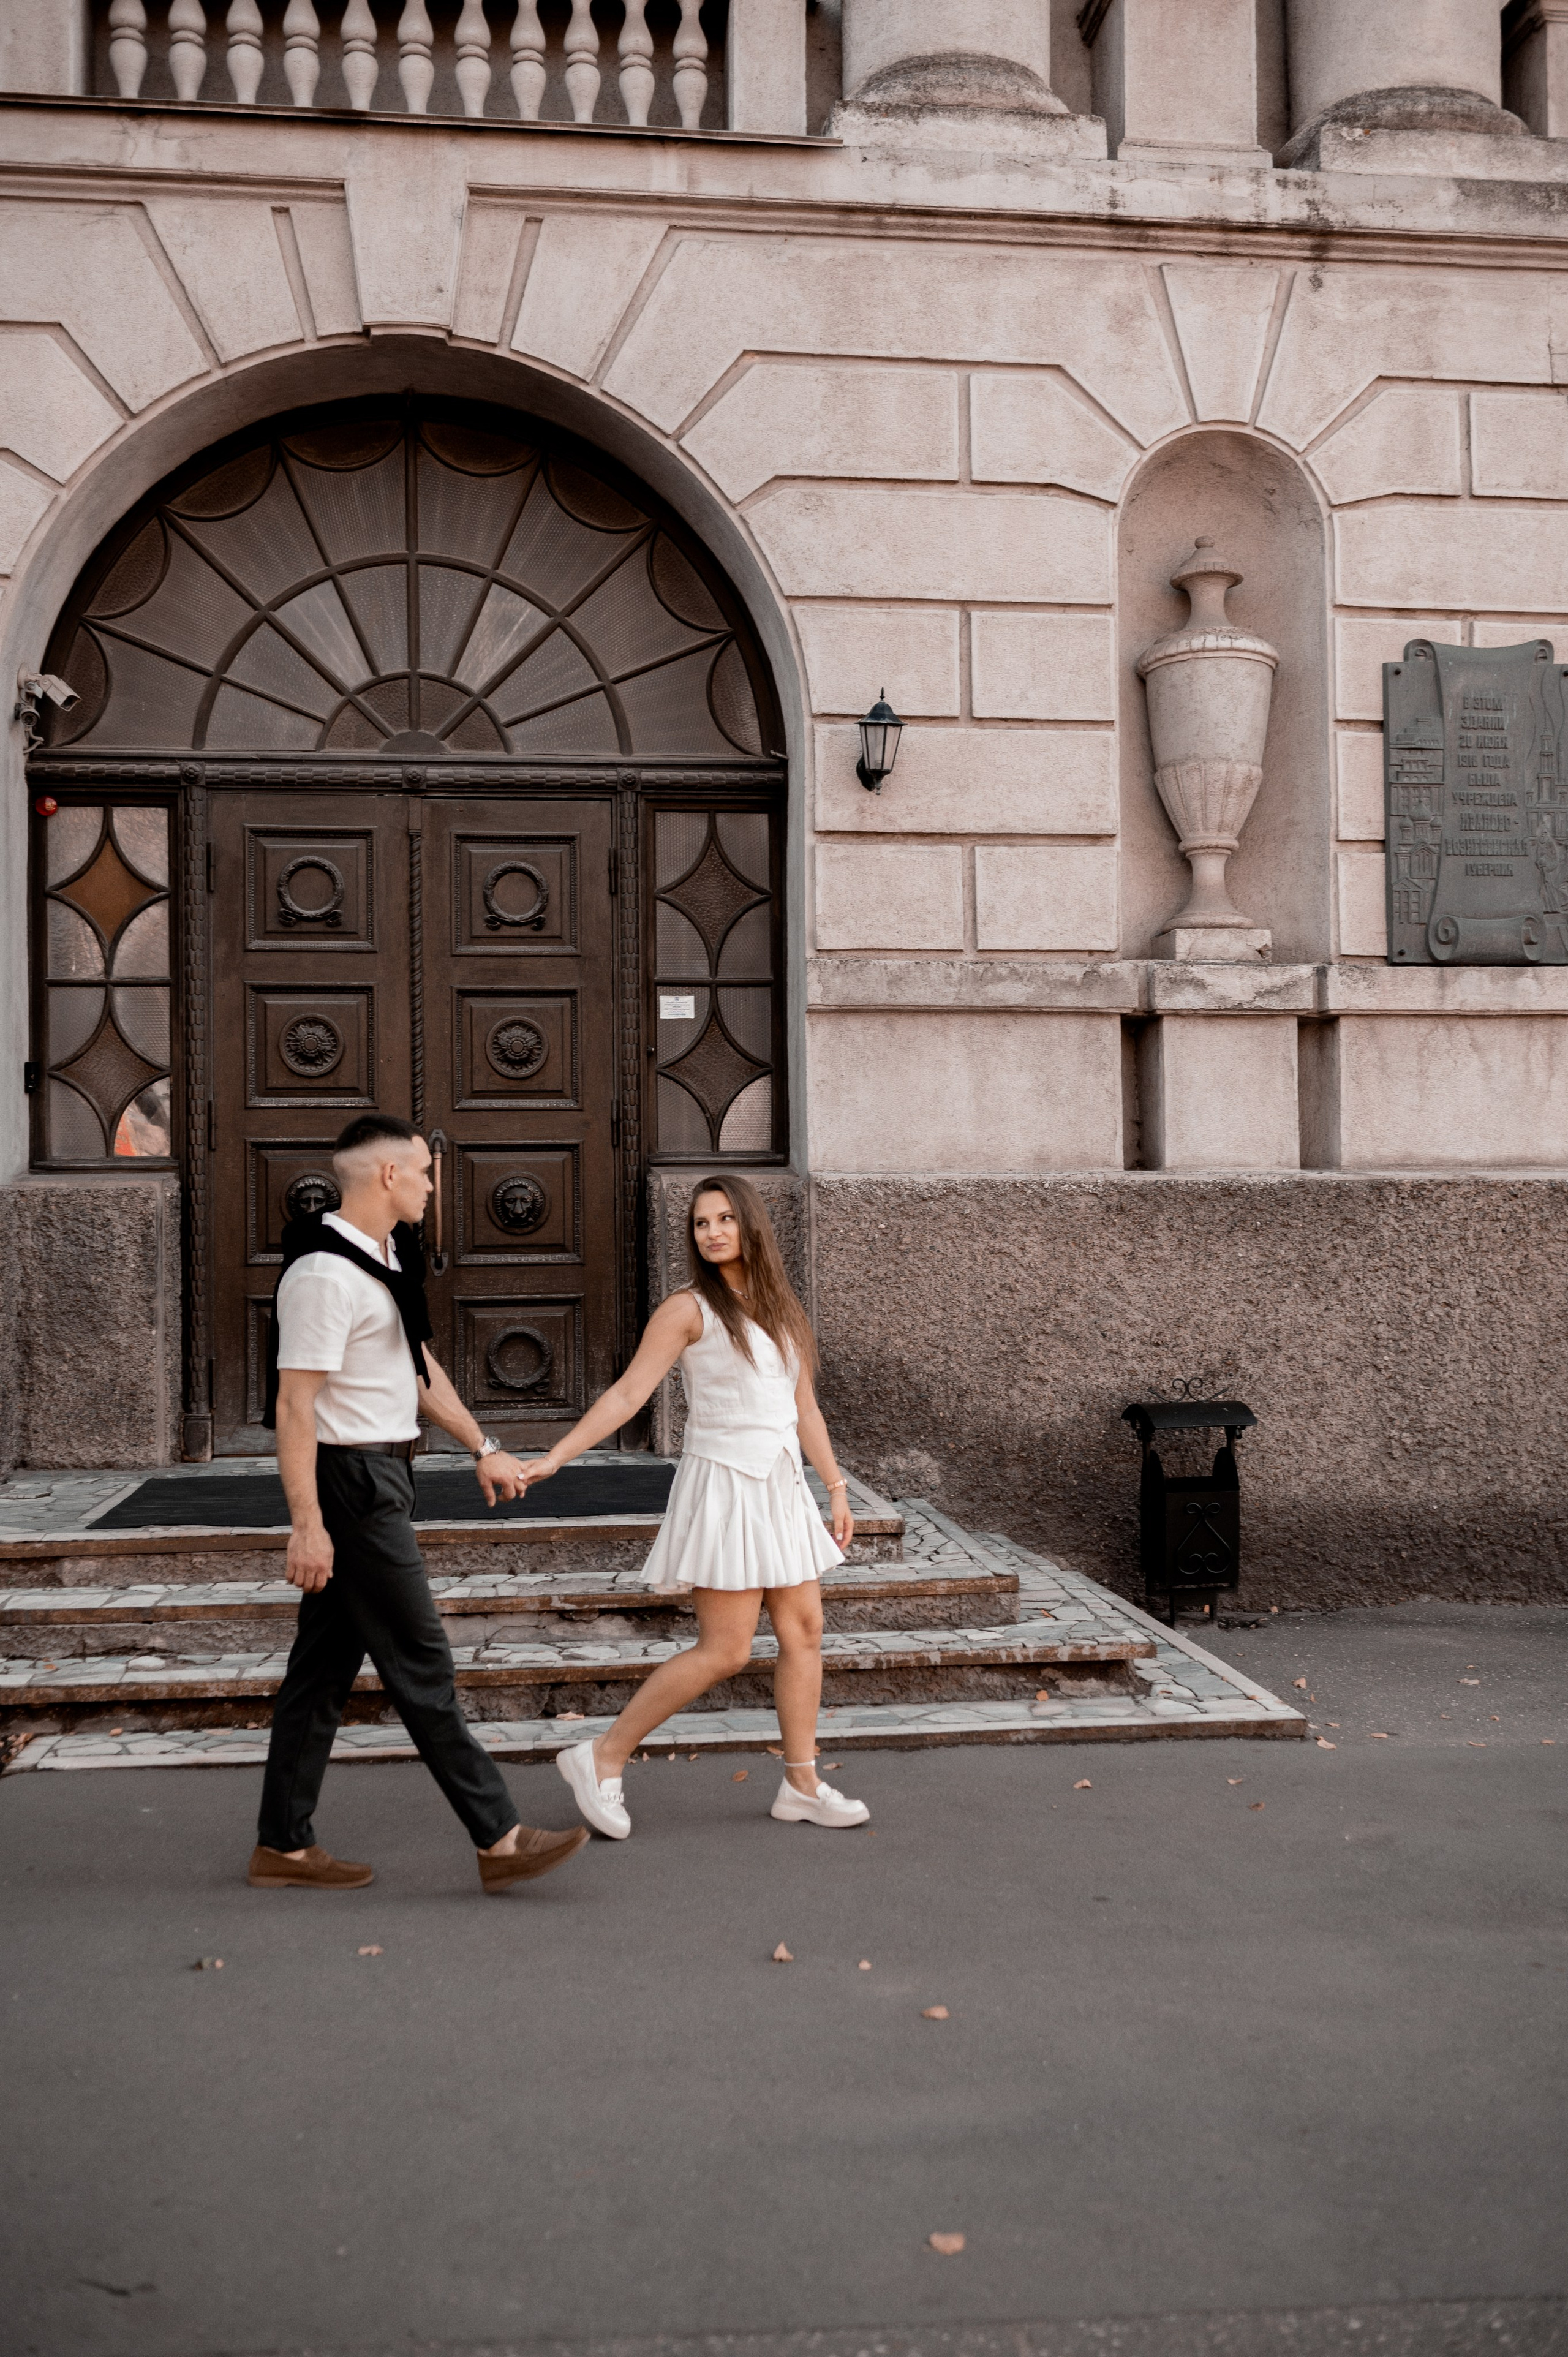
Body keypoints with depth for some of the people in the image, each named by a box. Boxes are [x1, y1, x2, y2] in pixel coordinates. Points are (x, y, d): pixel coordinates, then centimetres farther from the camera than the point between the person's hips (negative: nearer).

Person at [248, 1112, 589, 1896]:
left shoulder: (387, 1258, 14)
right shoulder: (325, 1273, -18)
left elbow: (419, 1367, 23)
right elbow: (295, 1404, -21)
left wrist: (481, 1447, 24)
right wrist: (307, 1524, -23)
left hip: (380, 1478, 10)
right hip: (350, 1480, -10)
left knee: (327, 1662, 13)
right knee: (418, 1663, -5)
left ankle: (283, 1846, 20)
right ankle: (499, 1840, 1)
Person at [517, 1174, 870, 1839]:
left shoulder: (783, 1310, 13)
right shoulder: (689, 1309, -6)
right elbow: (627, 1393, -10)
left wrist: (836, 1488, 16)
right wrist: (554, 1457, -17)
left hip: (782, 1488, 7)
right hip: (723, 1486, -7)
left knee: (804, 1632, 6)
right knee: (724, 1651, -8)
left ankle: (802, 1784, 16)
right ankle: (603, 1759, 2)